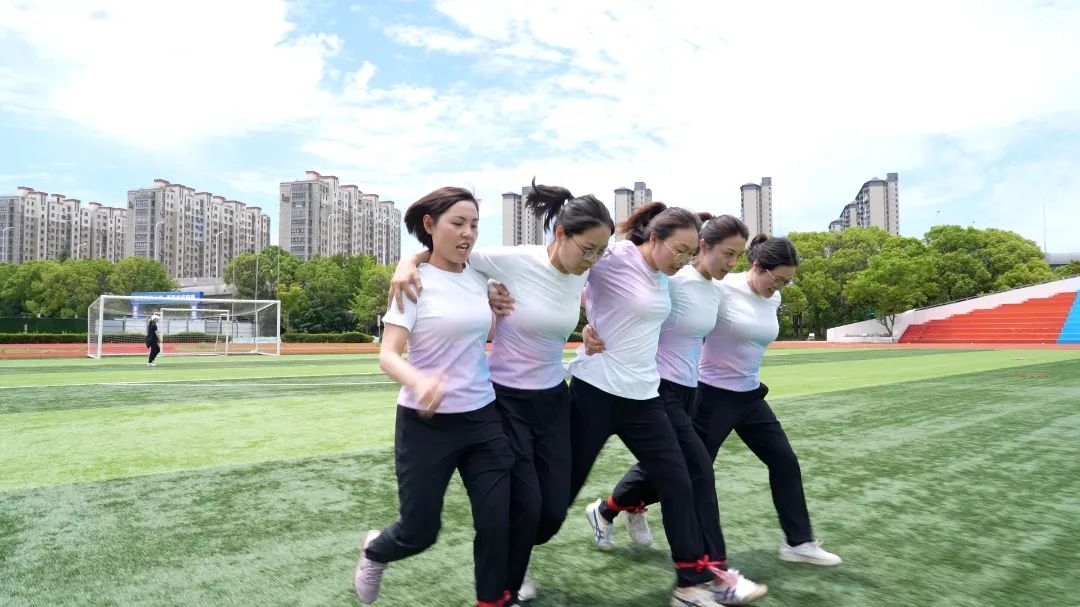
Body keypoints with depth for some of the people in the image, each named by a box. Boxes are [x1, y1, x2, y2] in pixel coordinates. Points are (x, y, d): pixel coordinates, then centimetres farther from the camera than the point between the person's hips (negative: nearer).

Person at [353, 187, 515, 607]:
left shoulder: (479, 277, 4)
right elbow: (388, 355, -20)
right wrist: (419, 383, -40)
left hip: (482, 418, 5)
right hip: (427, 423, -4)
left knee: (497, 524, 2)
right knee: (420, 532, 8)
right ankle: (374, 551, 43)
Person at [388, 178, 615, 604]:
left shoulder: (581, 277, -2)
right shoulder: (513, 261, -20)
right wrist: (408, 263, -31)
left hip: (552, 398, 5)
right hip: (506, 399, -5)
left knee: (554, 510, 6)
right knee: (526, 506, -3)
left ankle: (511, 557, 41)